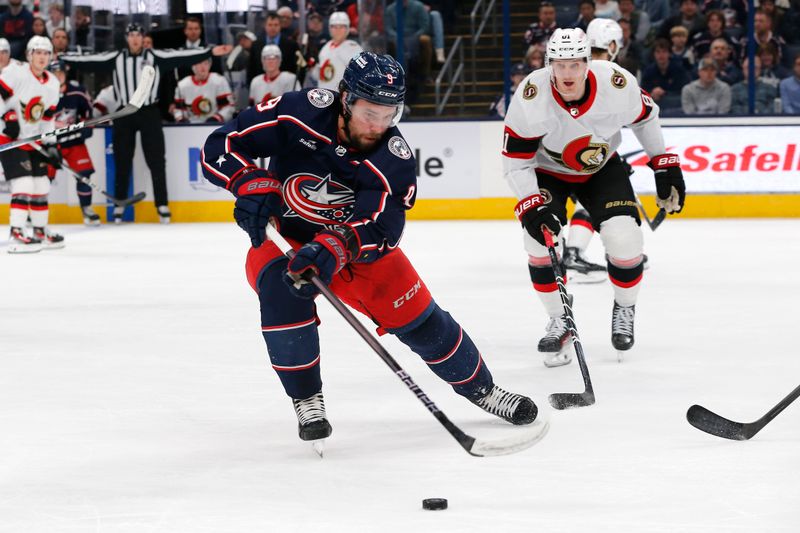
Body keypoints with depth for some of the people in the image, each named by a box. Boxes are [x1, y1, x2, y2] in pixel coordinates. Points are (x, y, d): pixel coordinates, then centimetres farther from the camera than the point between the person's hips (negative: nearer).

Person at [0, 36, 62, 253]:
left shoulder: (52, 84, 7)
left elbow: (47, 118, 13)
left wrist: (50, 145, 7)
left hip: (33, 141, 8)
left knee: (41, 185, 11)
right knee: (24, 184, -17)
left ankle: (40, 231, 25)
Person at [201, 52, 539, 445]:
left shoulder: (395, 159, -22)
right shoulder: (300, 113, -25)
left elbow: (376, 229, -32)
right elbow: (221, 147, -20)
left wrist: (332, 249, -51)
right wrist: (253, 185, -38)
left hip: (357, 246, 2)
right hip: (281, 237, -2)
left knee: (419, 318, 0)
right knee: (282, 286, -33)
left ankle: (481, 389, 26)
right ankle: (306, 401, -17)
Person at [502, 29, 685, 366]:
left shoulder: (618, 84, -28)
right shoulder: (530, 96, -32)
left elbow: (645, 117, -4)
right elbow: (515, 162, -22)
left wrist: (665, 165, -1)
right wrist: (531, 206, -34)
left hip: (602, 166, 1)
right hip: (547, 170, -1)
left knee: (623, 237, -17)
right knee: (540, 237, -21)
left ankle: (624, 311, 13)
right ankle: (559, 323, 2)